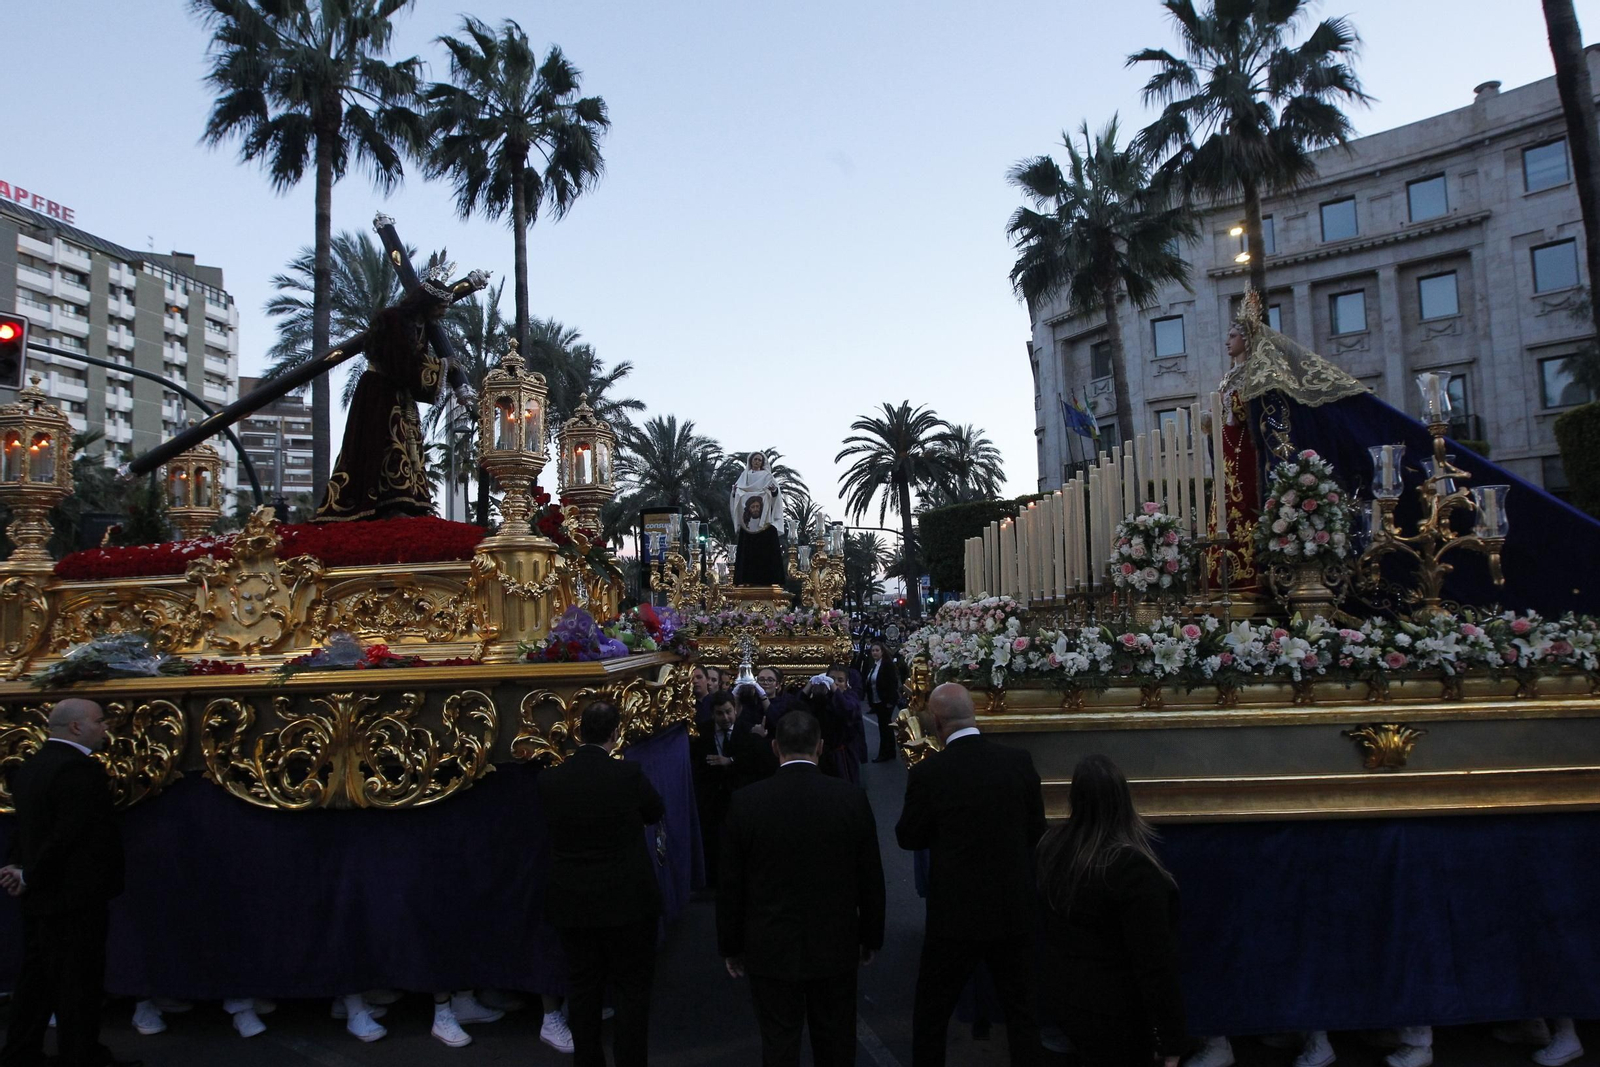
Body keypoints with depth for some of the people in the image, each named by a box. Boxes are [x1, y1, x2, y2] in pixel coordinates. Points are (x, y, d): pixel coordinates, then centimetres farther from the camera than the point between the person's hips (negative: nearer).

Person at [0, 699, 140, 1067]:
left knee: (35, 979, 19)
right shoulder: (81, 768, -22)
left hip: (37, 897, 9)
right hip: (75, 897, -9)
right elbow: (69, 835, -24)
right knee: (79, 983, 3)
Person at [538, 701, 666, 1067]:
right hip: (626, 900, -4)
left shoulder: (549, 779, -9)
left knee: (583, 987, 17)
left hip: (571, 902, 4)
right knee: (631, 988, 10)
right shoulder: (628, 773, -18)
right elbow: (656, 812, -1)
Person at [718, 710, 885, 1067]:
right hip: (835, 947, 1)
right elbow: (871, 879, -2)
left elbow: (730, 885, -5)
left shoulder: (746, 802, -12)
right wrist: (870, 938, 12)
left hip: (771, 950, -1)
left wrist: (731, 946, 7)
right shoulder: (853, 799, -10)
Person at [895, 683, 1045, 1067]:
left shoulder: (928, 773, -18)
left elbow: (908, 837, -6)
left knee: (930, 1017, 15)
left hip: (957, 914, -3)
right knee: (1021, 1011, 19)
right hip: (1015, 911, 3)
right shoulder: (1019, 761, -8)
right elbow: (1036, 830, 2)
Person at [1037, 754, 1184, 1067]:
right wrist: (1170, 1040, -15)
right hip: (1118, 1013, -6)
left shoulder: (1052, 846, -6)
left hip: (1068, 997, 6)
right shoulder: (1132, 866, -27)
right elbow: (1153, 961, -23)